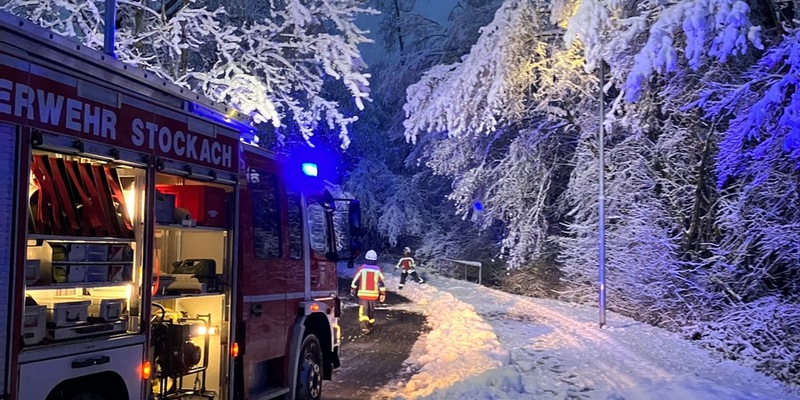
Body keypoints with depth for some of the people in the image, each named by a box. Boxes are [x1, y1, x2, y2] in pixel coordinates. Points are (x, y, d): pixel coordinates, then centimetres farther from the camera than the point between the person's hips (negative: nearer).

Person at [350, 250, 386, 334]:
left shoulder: (361, 268, -6)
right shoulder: (378, 270, -2)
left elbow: (355, 280, 0)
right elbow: (381, 283, 0)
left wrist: (353, 289, 14)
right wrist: (383, 294, 6)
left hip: (363, 293, -2)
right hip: (373, 294, 2)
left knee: (363, 311, -4)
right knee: (371, 310, 20)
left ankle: (364, 326, -22)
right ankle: (370, 326, 34)